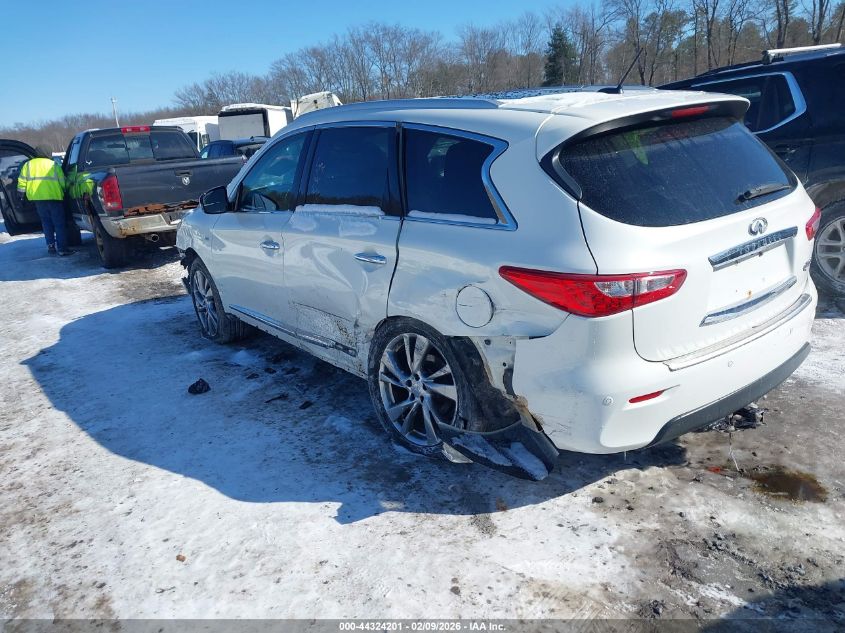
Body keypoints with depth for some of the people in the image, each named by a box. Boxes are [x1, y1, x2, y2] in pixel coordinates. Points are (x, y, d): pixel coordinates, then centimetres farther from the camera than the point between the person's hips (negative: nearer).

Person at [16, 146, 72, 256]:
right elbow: (62, 182, 0)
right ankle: (62, 249, -9)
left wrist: (21, 194, 18)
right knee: (59, 224, -3)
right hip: (53, 197, -4)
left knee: (46, 222, 19)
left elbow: (22, 182, 9)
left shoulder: (28, 164, 11)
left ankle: (50, 246, 17)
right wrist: (63, 193, 15)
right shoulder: (53, 164, 3)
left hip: (37, 198, 4)